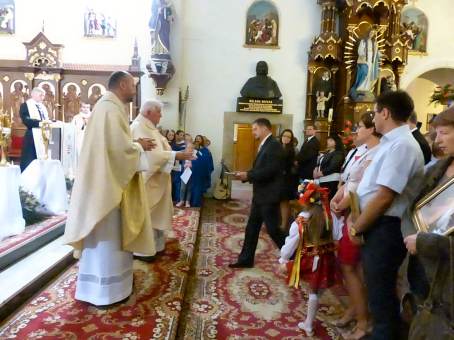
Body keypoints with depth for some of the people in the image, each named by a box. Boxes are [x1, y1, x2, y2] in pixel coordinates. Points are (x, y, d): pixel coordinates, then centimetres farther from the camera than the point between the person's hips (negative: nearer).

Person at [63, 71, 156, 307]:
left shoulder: (108, 106, 15)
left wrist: (135, 144, 7)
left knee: (105, 235, 18)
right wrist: (139, 146, -7)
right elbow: (120, 147, -24)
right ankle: (104, 289, 12)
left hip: (105, 179, 11)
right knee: (107, 235, -1)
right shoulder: (111, 109, -17)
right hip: (108, 181, -11)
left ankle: (98, 284, 31)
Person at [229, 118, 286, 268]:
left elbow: (269, 171, -24)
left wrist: (247, 175, -17)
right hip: (260, 196, 10)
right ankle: (246, 259, 23)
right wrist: (246, 175, -1)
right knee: (251, 228, 13)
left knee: (273, 229, 0)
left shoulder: (274, 145, -15)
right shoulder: (264, 145, 15)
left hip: (269, 196, -9)